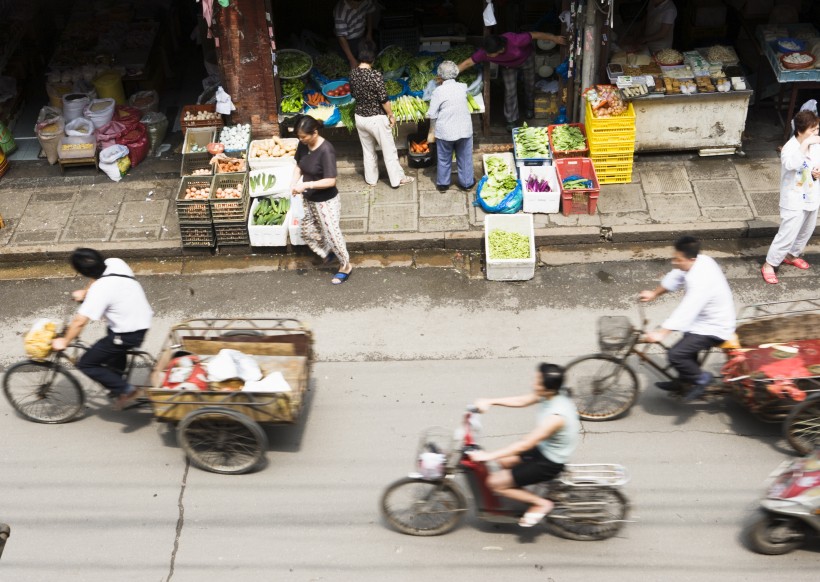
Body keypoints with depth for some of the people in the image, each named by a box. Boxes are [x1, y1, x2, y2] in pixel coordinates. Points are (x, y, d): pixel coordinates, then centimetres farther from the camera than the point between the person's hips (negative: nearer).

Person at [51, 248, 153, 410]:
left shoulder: (99, 291, -26)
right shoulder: (115, 262, -6)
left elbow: (79, 321, -20)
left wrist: (64, 341, -7)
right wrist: (85, 292, 27)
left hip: (128, 335, -9)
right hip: (144, 321, 9)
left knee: (86, 365, 4)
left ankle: (125, 390, 5)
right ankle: (116, 386, 47)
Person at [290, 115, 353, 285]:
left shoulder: (326, 150, -29)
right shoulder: (303, 145, -7)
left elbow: (330, 181, -31)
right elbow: (298, 165, 10)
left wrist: (306, 185, -34)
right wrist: (294, 181, -9)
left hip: (326, 202, -8)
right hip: (309, 200, 8)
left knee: (332, 234, 7)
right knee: (307, 232, 20)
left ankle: (345, 266, 30)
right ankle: (328, 253, 46)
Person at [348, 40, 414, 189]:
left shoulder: (353, 73, -5)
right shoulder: (375, 75, -24)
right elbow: (384, 99, -20)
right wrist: (391, 115, -6)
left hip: (360, 117, 6)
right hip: (376, 119, -6)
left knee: (368, 150, 21)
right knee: (389, 150, 9)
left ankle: (371, 179, 32)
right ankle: (397, 179, 20)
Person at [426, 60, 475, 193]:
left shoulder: (439, 91, -13)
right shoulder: (462, 87, -2)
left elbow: (432, 114, -9)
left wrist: (431, 132, 2)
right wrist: (443, 82, 21)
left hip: (445, 131, -2)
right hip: (464, 129, 2)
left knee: (444, 159, 14)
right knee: (465, 158, 16)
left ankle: (442, 183, 26)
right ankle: (466, 183, 26)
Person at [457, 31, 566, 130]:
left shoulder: (515, 41, -48)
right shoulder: (485, 52, -39)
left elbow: (535, 35, -35)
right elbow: (468, 63, -30)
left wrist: (555, 38, -26)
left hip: (526, 58, -1)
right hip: (508, 65, 1)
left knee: (529, 84, 17)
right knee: (510, 90, 0)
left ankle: (529, 108, 47)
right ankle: (511, 120, 19)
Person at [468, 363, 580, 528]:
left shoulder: (556, 416, -34)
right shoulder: (553, 395, -10)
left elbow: (525, 445, -30)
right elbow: (521, 401, 5)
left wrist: (489, 455, -25)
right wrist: (489, 401, -4)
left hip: (549, 463, -9)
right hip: (544, 449, 9)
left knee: (495, 482, -6)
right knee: (504, 462, 23)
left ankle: (541, 503, 4)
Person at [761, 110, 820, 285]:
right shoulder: (790, 148, -24)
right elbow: (791, 164, -45)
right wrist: (805, 144, -43)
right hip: (794, 201, -7)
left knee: (806, 232, 23)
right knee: (787, 235, -6)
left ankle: (792, 256, 45)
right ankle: (769, 265, 8)